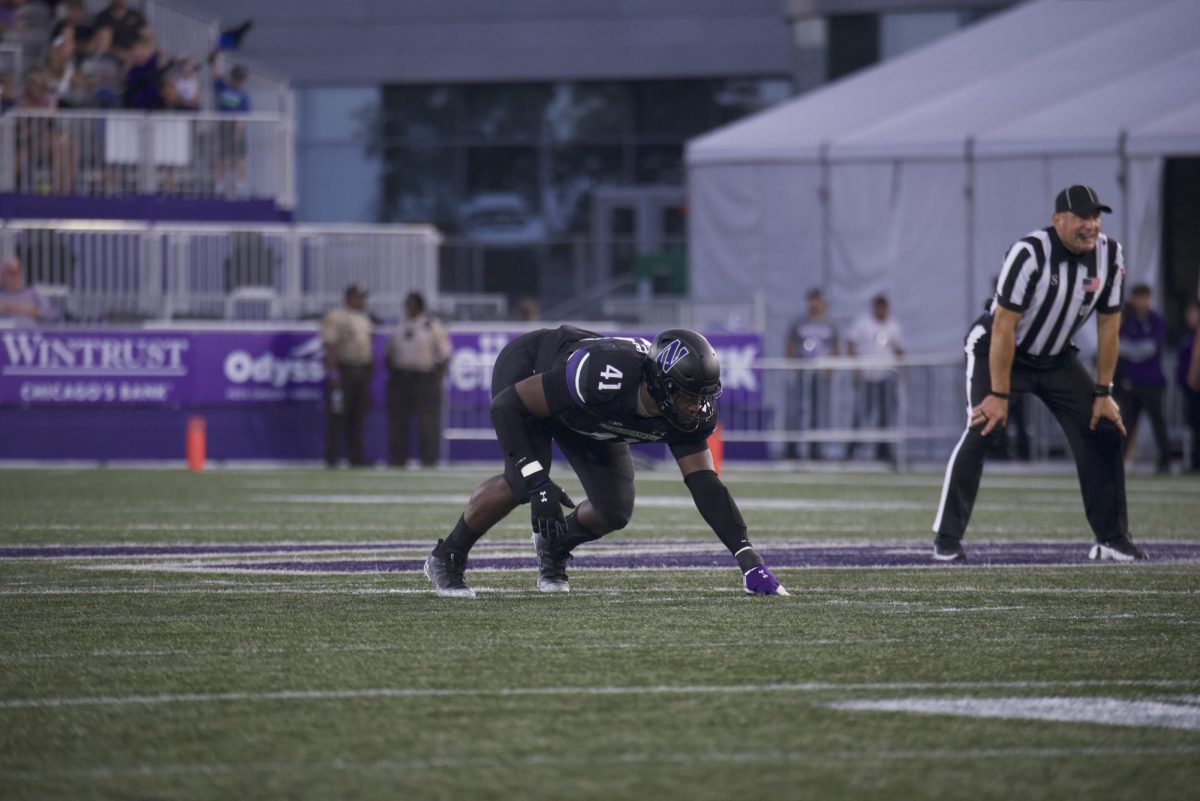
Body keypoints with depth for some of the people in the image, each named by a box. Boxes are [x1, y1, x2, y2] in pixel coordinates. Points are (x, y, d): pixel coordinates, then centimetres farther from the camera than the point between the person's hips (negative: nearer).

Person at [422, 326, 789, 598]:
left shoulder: (691, 411, -27)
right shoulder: (607, 376, -45)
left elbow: (705, 486, -22)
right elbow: (506, 405, -38)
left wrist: (749, 559, -31)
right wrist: (537, 483, -42)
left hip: (583, 417, 6)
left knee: (615, 512, -5)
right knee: (522, 483, -29)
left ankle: (554, 544, 28)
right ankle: (446, 558, -6)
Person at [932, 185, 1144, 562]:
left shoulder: (1109, 255, -12)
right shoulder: (1029, 254, -29)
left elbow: (1108, 325, -4)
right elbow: (1004, 325, -28)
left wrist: (1103, 393, -4)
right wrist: (999, 394, -28)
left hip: (1056, 360, 6)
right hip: (997, 351, -6)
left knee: (1104, 432, -1)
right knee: (981, 430, -21)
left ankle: (1111, 539, 10)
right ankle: (946, 539, -15)